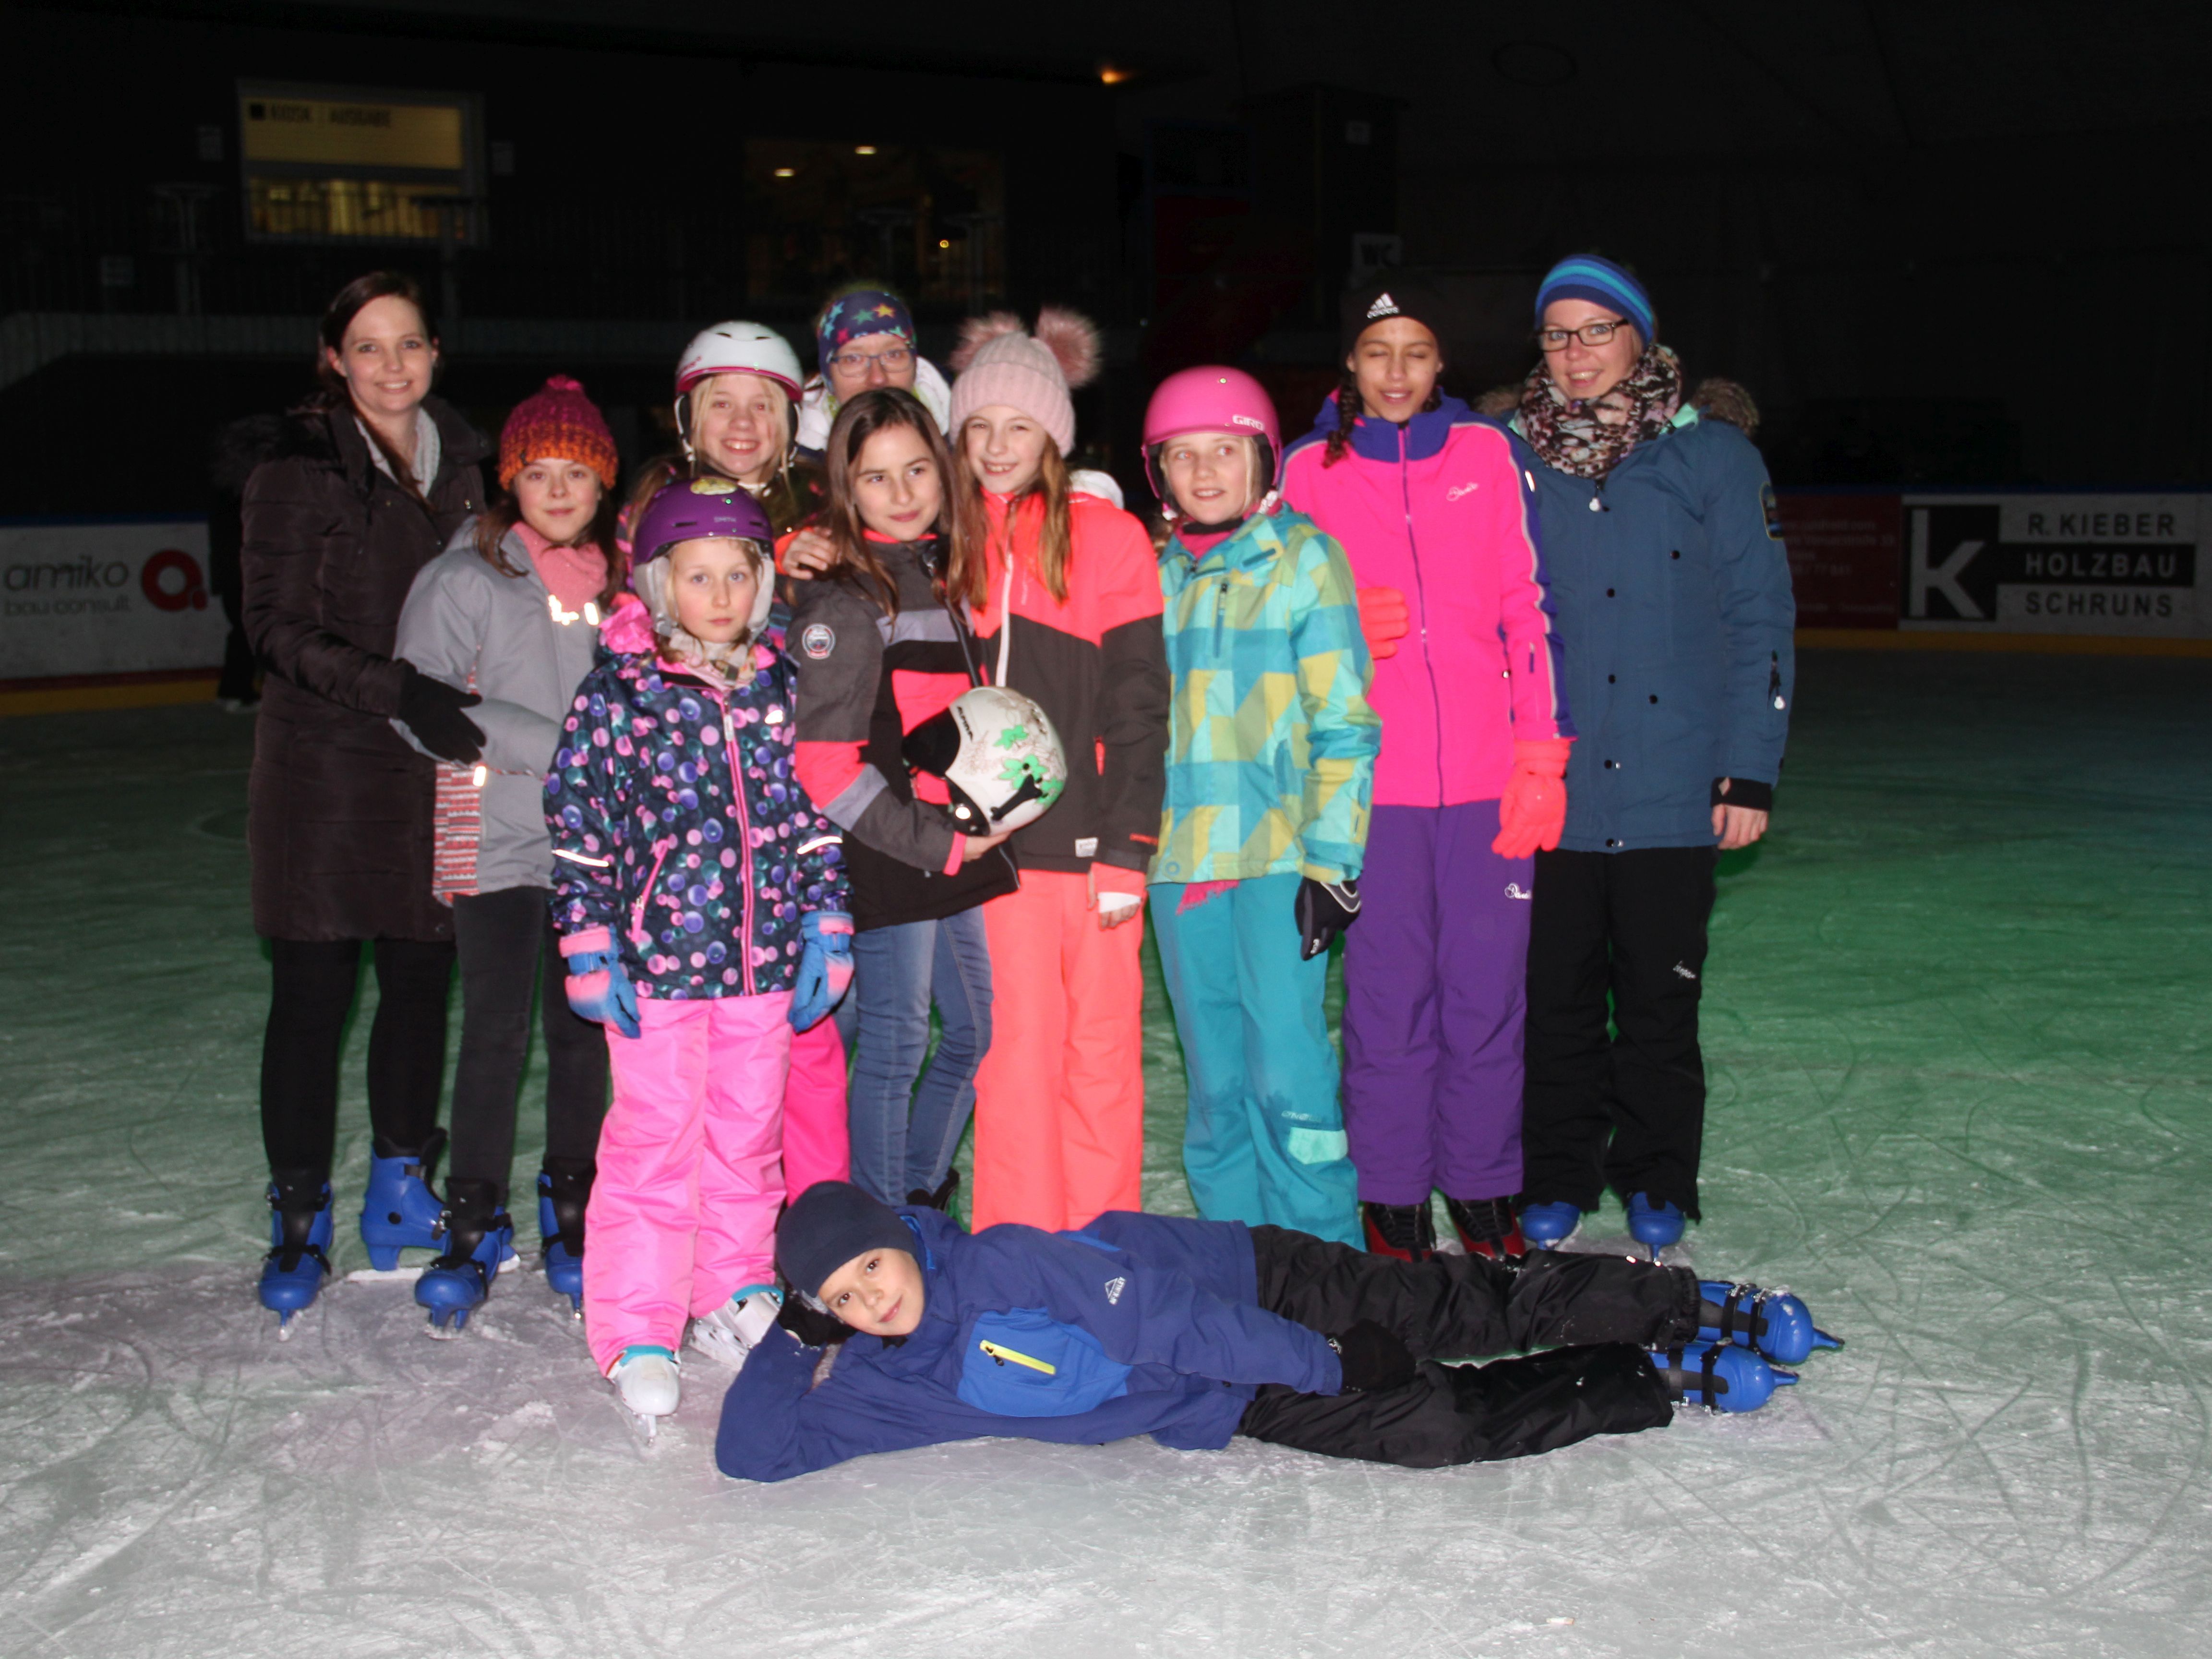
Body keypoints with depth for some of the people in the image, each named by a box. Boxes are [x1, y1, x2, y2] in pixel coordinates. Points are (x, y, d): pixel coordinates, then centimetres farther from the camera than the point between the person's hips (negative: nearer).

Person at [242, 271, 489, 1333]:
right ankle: (298, 1221, 11)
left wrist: (466, 702, 2)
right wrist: (396, 689, -23)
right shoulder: (299, 471, -4)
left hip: (434, 767, 4)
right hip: (323, 763, -4)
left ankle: (400, 1193, 23)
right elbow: (278, 627, -11)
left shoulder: (460, 466, 10)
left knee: (421, 981, 8)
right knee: (313, 992, -1)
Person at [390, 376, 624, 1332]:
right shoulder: (466, 579, -3)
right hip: (498, 838, -3)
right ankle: (474, 1226, 10)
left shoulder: (620, 581, 9)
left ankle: (572, 1215, 23)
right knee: (496, 1034, -4)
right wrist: (551, 745, -15)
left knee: (582, 1032, 9)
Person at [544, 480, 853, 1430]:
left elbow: (815, 810, 12)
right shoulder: (618, 690, -5)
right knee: (656, 1139, 0)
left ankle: (735, 1299, 29)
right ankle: (637, 1335, 10)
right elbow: (576, 818, -4)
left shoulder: (781, 685, 6)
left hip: (766, 956, 4)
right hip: (656, 955, -3)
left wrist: (827, 927, 8)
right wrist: (589, 948, -7)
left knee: (749, 1135, 13)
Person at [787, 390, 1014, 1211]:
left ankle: (922, 1192, 30)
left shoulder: (945, 576, 12)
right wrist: (935, 844, -16)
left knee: (977, 1030, 14)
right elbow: (823, 765, -18)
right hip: (887, 860, -8)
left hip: (959, 851, 8)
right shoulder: (840, 601, -12)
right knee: (895, 1044, -1)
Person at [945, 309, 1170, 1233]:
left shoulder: (1108, 537, 1)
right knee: (1016, 1049, 1)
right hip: (995, 842, 2)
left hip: (1092, 837, -1)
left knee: (1102, 1051, 5)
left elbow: (1138, 706, -2)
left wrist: (1127, 852, -7)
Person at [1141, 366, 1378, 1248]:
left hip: (1279, 858, -4)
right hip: (1179, 861, 4)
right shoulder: (1155, 574, 14)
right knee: (1215, 1085, 8)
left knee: (1288, 1077, -9)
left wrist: (1331, 860, -10)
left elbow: (1345, 722, -3)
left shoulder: (1304, 558, 1)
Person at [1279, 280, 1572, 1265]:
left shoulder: (1487, 454, 7)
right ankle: (1392, 1199, 15)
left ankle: (1483, 1193, 20)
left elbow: (1530, 609, 6)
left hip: (1489, 777, 1)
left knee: (1487, 994, 5)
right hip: (1371, 779, -1)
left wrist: (1542, 757, 0)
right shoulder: (1309, 469, 6)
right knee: (1388, 998, 1)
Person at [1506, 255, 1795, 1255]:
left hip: (1671, 795, -1)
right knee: (1555, 999, 8)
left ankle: (1657, 1186, 23)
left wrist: (1750, 773, -5)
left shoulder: (1712, 459, 1)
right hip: (1544, 796, 1)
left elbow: (1760, 622, 1)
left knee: (1660, 1003, 7)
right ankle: (1557, 1180, 24)